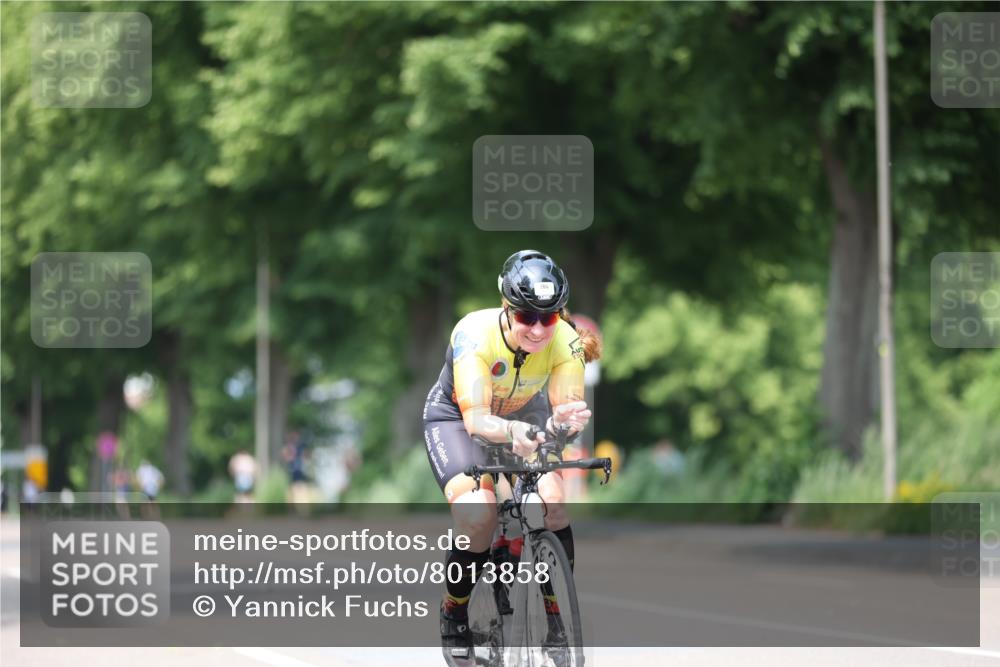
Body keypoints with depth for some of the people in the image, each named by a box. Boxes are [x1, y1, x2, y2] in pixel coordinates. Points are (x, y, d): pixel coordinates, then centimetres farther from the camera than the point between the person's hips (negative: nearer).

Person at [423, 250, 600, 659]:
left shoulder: (565, 339, -26)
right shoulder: (475, 334, -36)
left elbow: (569, 407, -30)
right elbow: (476, 419, -42)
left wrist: (565, 421, -55)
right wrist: (513, 432, -64)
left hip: (522, 413, 3)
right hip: (455, 417, -3)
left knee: (552, 501, -23)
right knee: (478, 514, -27)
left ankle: (558, 617, -5)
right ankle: (454, 617, -2)